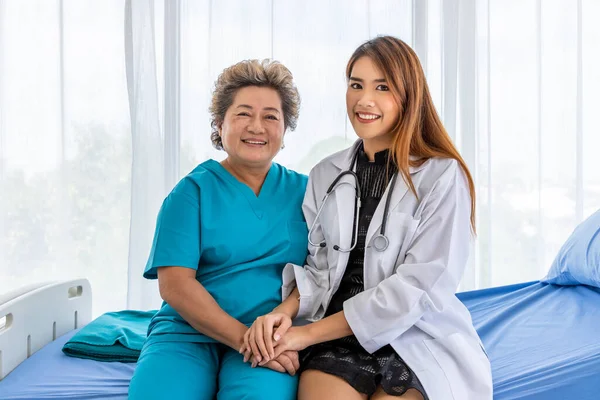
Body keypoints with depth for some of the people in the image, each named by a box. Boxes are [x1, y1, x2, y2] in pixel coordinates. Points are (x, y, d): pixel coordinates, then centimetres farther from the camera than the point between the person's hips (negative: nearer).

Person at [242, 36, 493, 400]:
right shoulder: (326, 175, 10)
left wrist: (310, 333, -14)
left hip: (419, 337, -2)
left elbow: (419, 286, -12)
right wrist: (285, 312, -13)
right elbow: (319, 268, 11)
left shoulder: (442, 175, -4)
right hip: (339, 340, 2)